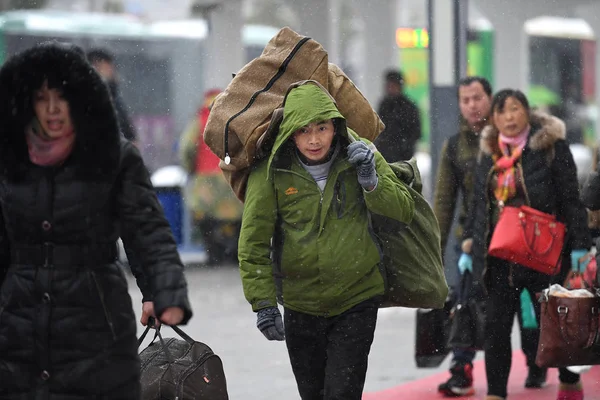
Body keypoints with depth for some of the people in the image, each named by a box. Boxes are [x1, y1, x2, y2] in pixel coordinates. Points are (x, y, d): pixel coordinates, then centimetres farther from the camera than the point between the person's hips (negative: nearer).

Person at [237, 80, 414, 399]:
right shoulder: (271, 171, -10)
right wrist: (262, 303, -10)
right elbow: (253, 244, -6)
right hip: (300, 306, 1)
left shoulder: (359, 157, -5)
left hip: (357, 300, -1)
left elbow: (404, 211, -3)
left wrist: (371, 182, -19)